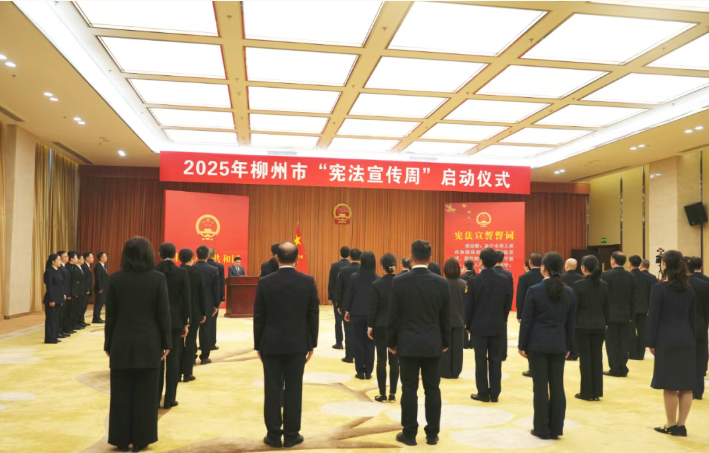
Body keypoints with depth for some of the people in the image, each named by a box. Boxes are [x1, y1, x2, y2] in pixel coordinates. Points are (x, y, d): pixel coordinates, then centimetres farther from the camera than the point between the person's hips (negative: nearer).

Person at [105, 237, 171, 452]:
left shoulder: (115, 279, -3)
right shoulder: (158, 278, -8)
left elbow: (110, 315, 1)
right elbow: (163, 313, -7)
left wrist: (108, 344, 9)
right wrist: (166, 342, 1)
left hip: (122, 344, 2)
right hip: (149, 344, -1)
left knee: (121, 393, 10)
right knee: (145, 394, 7)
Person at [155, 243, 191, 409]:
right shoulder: (182, 273, -6)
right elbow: (186, 300, -7)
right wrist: (185, 323, 1)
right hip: (175, 320, -1)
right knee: (173, 359, 4)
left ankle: (155, 397, 15)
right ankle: (169, 399, 7)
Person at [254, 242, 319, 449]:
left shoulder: (265, 282, -7)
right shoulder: (308, 281, -6)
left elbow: (258, 317, -2)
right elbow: (313, 315, -2)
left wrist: (258, 345, 8)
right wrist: (311, 344, 8)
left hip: (271, 344, 0)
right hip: (297, 345, 0)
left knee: (273, 391, 6)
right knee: (293, 390, 7)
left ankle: (274, 435, 13)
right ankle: (291, 435, 14)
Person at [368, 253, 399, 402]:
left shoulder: (377, 284, -10)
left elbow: (373, 307, -9)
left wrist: (370, 326, 0)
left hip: (380, 326, -2)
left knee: (381, 360, 4)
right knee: (394, 360, 8)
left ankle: (382, 394, 7)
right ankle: (392, 394, 12)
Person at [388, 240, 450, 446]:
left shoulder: (399, 281, -9)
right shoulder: (442, 283, -3)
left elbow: (393, 316, -5)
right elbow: (446, 317, 3)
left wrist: (391, 342, 6)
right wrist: (446, 342, 15)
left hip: (407, 344, -2)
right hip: (433, 344, 2)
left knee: (409, 389, 4)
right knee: (432, 390, 9)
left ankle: (409, 433, 11)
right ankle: (432, 434, 16)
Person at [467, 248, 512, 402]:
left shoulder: (473, 281, -10)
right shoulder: (505, 280, -3)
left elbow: (469, 306, -5)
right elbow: (508, 304, 2)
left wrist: (468, 326, 7)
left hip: (479, 326, -2)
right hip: (498, 326, 2)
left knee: (481, 361, 4)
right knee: (496, 360, 8)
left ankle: (483, 393, 9)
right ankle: (494, 393, 13)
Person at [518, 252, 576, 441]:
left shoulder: (534, 290, -10)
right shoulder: (569, 292, 3)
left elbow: (526, 320, -8)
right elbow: (571, 322, 8)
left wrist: (522, 345, -1)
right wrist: (568, 346, 17)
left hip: (537, 344, -4)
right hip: (559, 345, 4)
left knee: (540, 387, 2)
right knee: (557, 386, 9)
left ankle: (542, 429, 8)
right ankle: (556, 428, 15)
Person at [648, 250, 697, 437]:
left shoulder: (659, 288, -9)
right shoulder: (690, 289, 8)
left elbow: (653, 317, -10)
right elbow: (693, 318, 12)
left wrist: (651, 342, -4)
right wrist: (692, 340, 18)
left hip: (667, 340, -5)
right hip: (687, 339, 6)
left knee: (670, 386, 1)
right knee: (686, 385, 8)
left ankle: (671, 426, 9)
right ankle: (681, 425, 13)